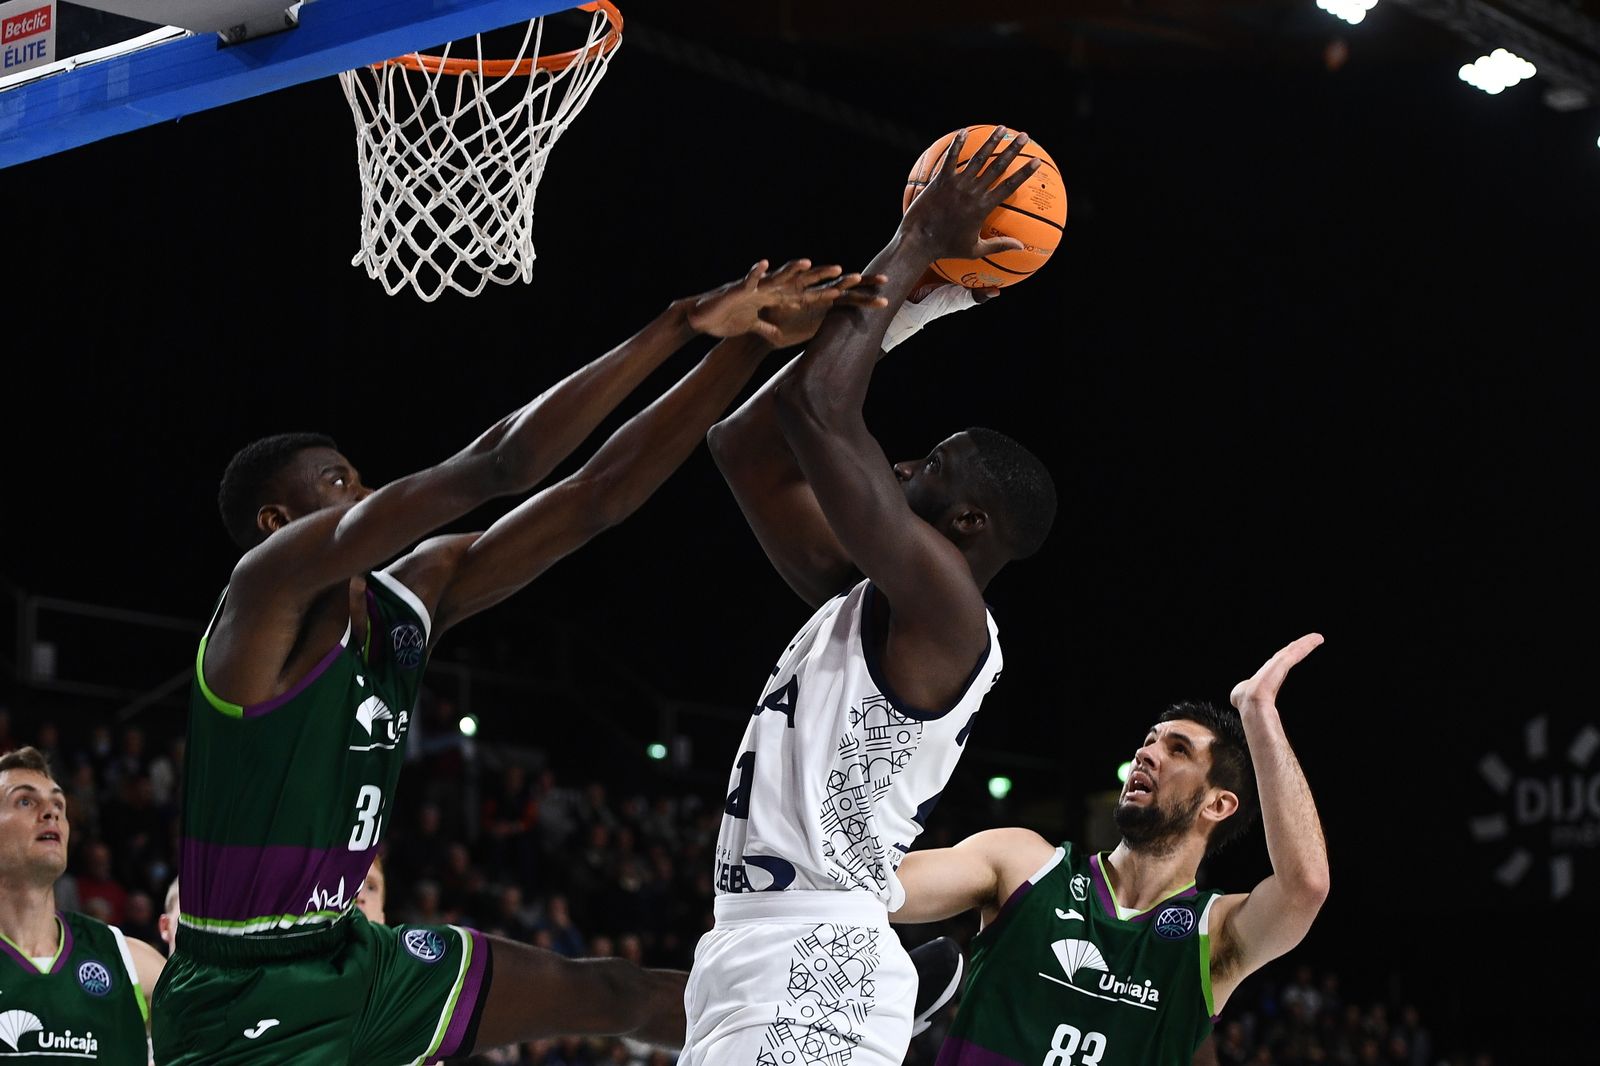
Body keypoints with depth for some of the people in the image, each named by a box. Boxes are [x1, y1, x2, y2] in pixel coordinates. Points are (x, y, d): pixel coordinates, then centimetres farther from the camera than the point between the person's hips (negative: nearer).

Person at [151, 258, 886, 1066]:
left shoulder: (408, 598, 4)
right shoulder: (271, 585, -20)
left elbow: (595, 495, 1)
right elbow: (495, 466, -30)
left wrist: (746, 340, -7)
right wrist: (678, 325, -28)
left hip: (351, 961, 9)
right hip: (245, 994, -9)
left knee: (605, 993, 18)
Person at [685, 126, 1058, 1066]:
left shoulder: (942, 604, -9)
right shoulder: (859, 595, 17)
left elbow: (817, 407, -19)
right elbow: (745, 446, 20)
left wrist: (915, 248, -6)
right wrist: (899, 286, 18)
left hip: (816, 978, -10)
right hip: (762, 957, 10)